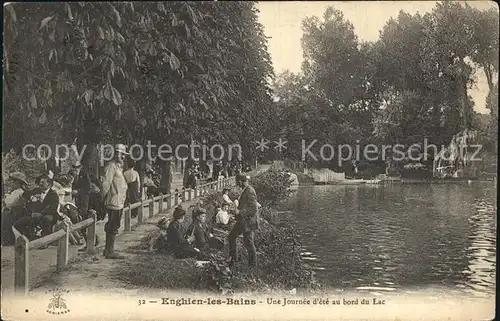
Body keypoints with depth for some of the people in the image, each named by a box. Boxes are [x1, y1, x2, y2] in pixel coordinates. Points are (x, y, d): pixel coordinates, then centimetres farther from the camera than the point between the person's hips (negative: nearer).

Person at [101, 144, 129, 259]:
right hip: (114, 201, -10)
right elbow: (106, 183, -17)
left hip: (119, 202, 10)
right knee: (112, 227, -6)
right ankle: (110, 252, 0)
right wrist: (105, 198, -15)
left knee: (113, 227, 15)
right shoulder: (111, 166, -12)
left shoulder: (119, 166, 19)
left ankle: (108, 250, 24)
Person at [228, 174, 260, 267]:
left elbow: (254, 209, -27)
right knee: (231, 237, 15)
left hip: (248, 221, -10)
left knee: (248, 242, 1)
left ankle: (253, 264, 17)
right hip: (242, 220, 10)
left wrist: (240, 212, -24)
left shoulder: (250, 191, -22)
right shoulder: (245, 190, 9)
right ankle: (234, 258, 27)